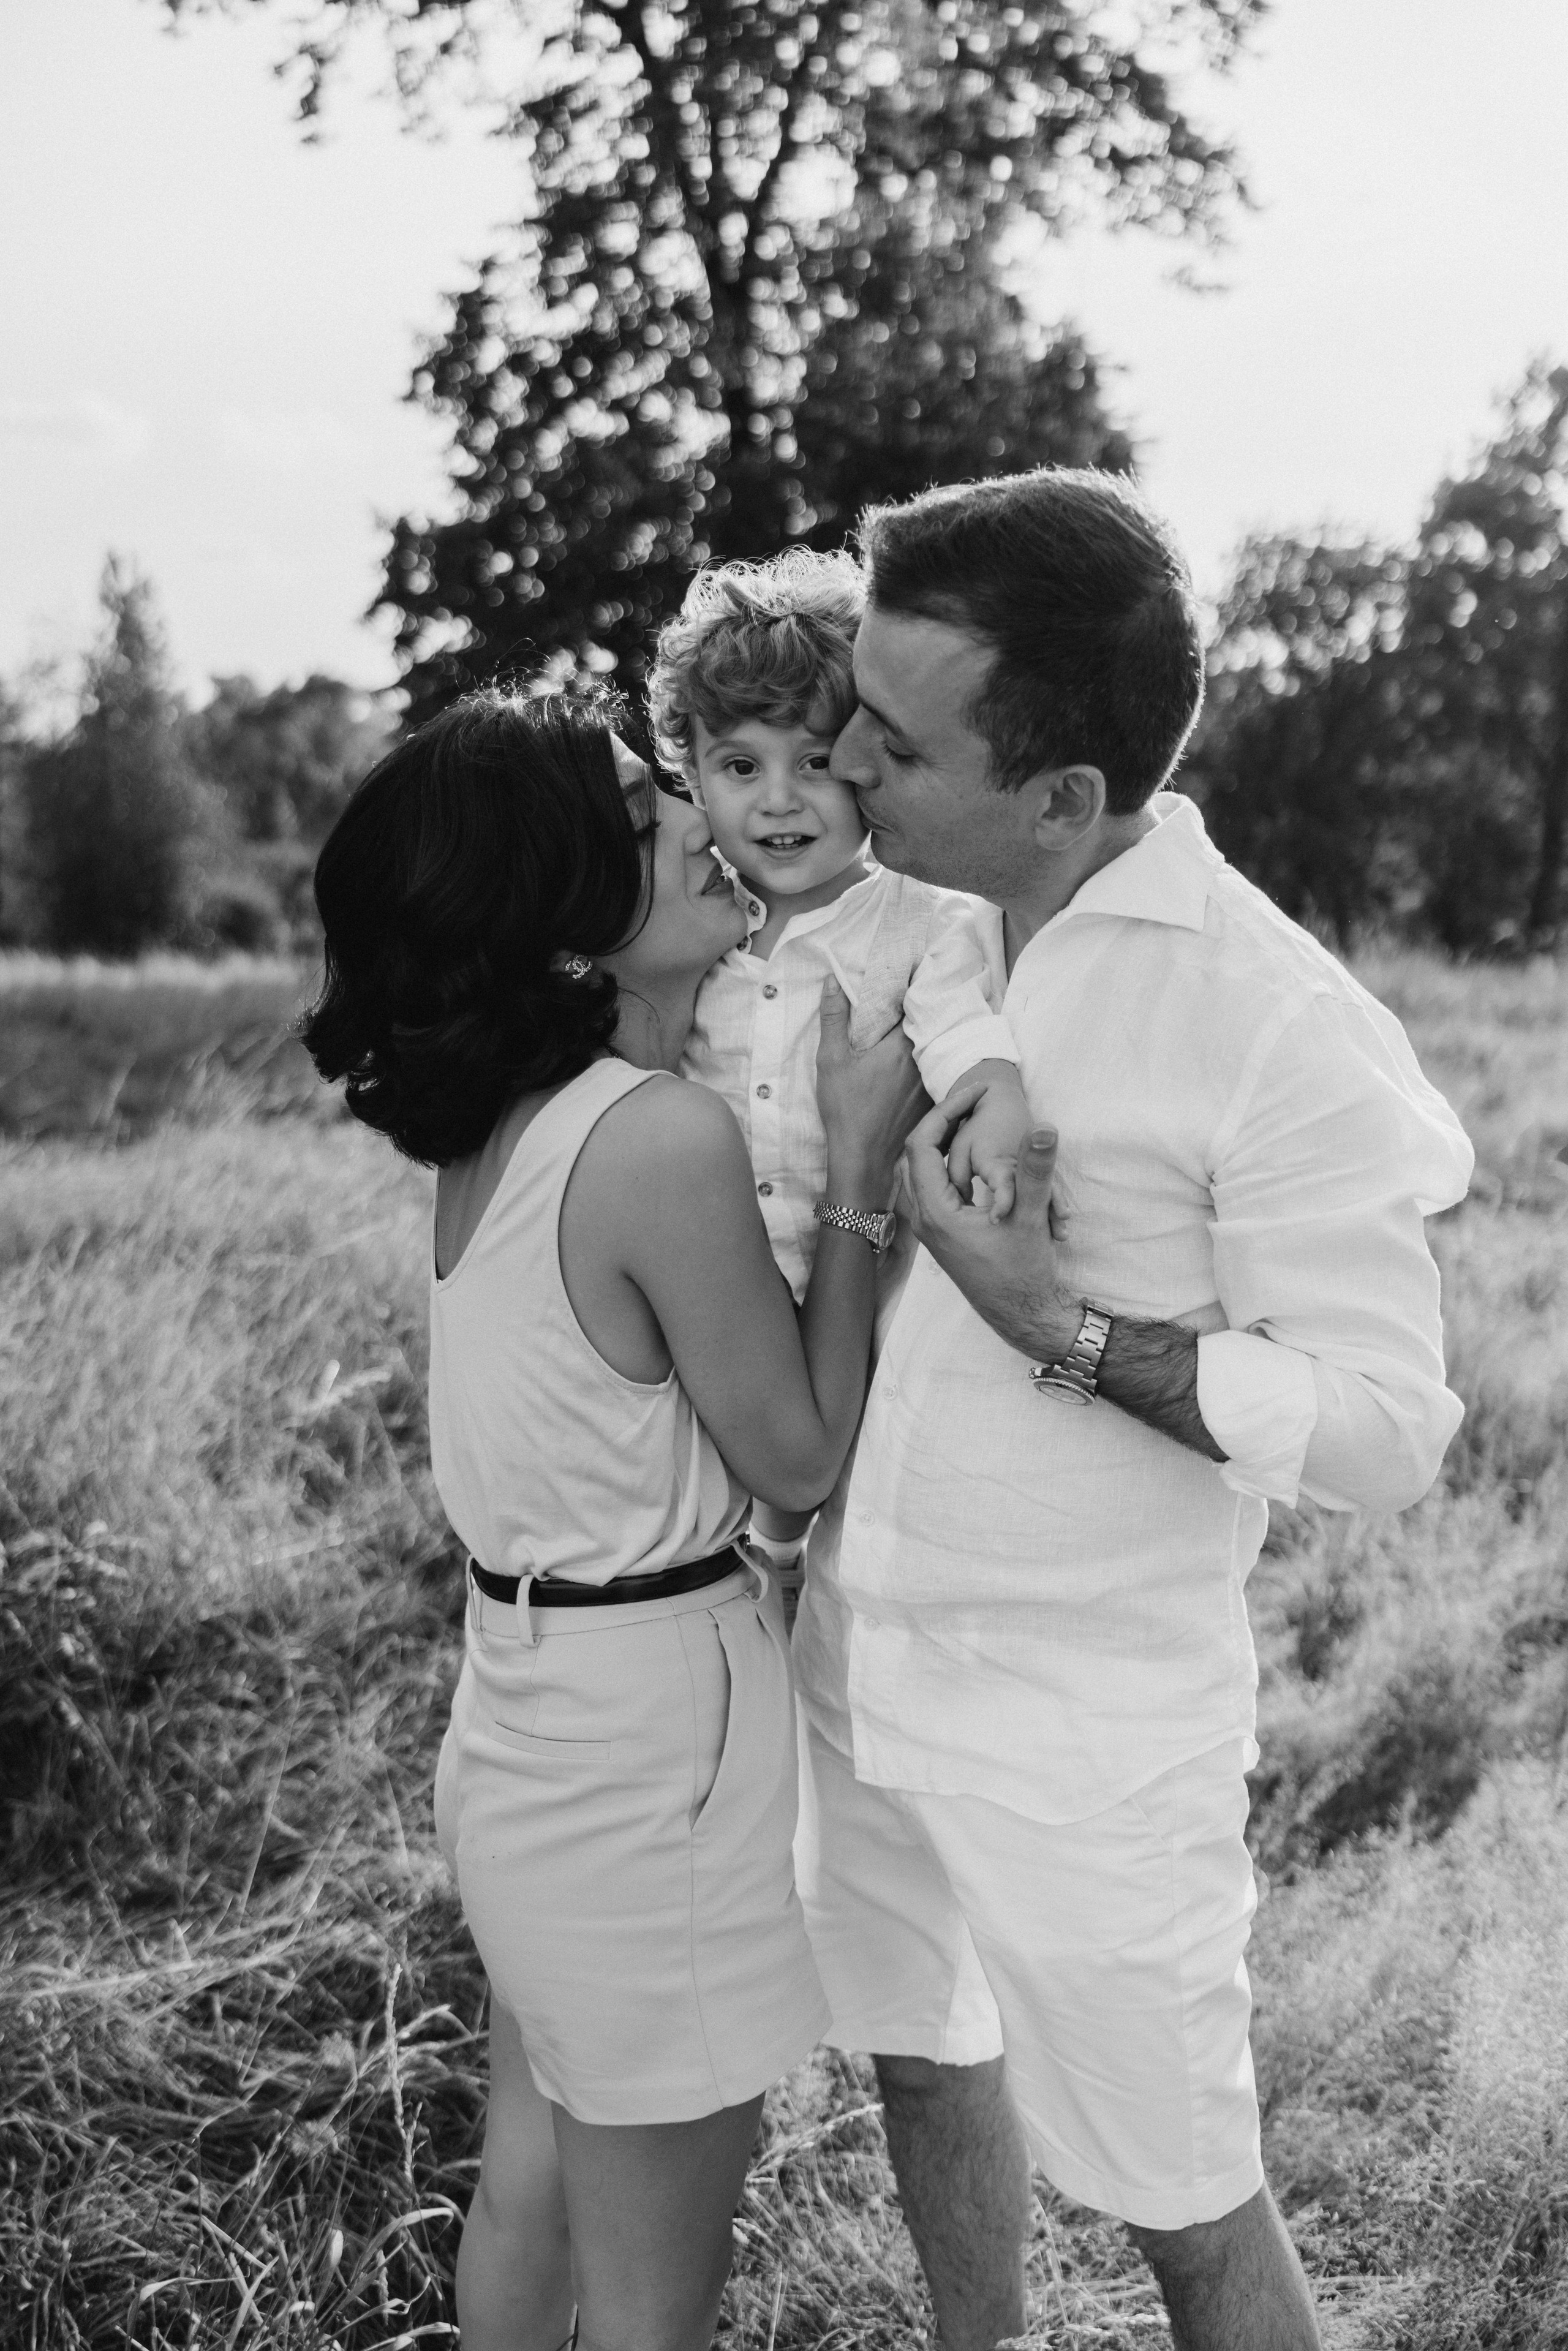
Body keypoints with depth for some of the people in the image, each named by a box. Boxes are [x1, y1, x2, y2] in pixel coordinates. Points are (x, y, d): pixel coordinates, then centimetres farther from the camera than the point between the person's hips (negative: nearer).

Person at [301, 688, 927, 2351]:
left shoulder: (496, 1118, 1)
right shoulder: (668, 1139, -23)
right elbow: (799, 1453, -13)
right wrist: (861, 1168, -11)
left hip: (520, 1715, 8)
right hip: (651, 1735, -8)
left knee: (530, 2184, 26)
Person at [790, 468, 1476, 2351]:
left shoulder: (1277, 1027, -21)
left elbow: (1387, 1431, -18)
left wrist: (1063, 1329, -26)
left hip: (1086, 1728, -6)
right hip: (856, 1658, 7)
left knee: (1178, 2194, 9)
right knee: (925, 2058, 25)